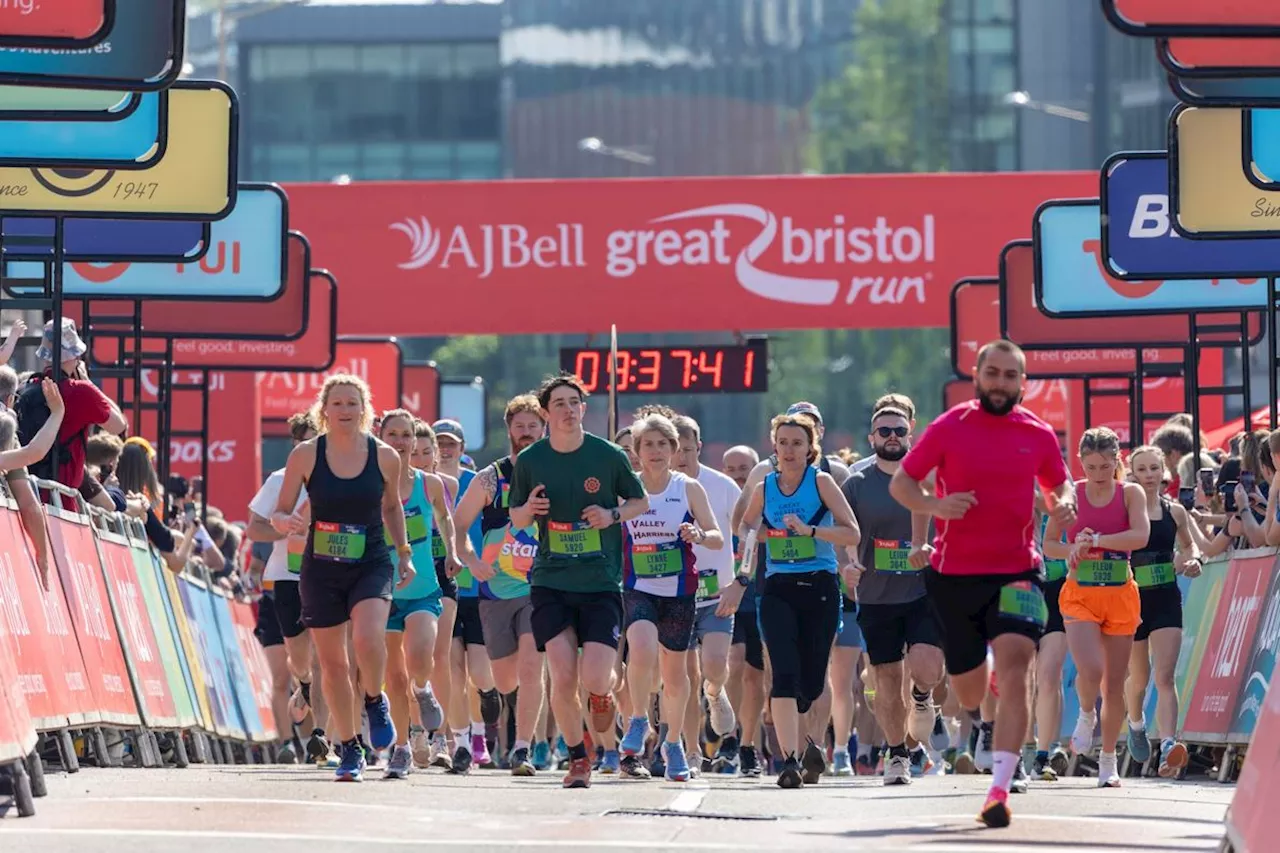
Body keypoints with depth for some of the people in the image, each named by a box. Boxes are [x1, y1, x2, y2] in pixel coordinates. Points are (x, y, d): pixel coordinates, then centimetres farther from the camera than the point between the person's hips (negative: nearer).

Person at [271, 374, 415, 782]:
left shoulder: (384, 457, -2)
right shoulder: (305, 455, -4)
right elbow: (280, 512, 2)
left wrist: (404, 553, 14)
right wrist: (287, 522, -20)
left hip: (372, 565, -1)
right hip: (321, 569, 1)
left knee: (367, 637, -27)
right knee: (332, 662, 5)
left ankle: (375, 702, 4)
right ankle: (350, 750, 20)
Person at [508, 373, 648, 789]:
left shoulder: (608, 456, -1)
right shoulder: (530, 461, 2)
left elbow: (642, 502, 12)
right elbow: (516, 517, 14)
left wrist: (613, 514, -9)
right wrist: (528, 509, -9)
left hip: (602, 583, -1)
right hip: (550, 583, 1)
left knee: (594, 678, -12)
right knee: (563, 678, -9)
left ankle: (601, 694, 27)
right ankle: (577, 758, 11)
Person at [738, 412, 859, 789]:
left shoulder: (821, 481, -1)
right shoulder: (764, 488, 8)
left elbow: (852, 534, -9)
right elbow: (744, 532, 24)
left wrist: (809, 530, -20)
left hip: (820, 588, -1)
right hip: (778, 589, 1)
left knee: (812, 681, 5)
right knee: (784, 675, -16)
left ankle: (813, 742, 33)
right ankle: (790, 761, -21)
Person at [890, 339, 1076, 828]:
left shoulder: (1039, 435, 3)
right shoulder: (949, 428, -2)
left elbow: (1059, 484, 19)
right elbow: (900, 483, 3)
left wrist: (1064, 503, -5)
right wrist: (935, 505, -17)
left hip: (1017, 572, -1)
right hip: (955, 573, 1)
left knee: (1014, 671, -21)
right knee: (967, 694, 11)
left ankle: (999, 789, -24)